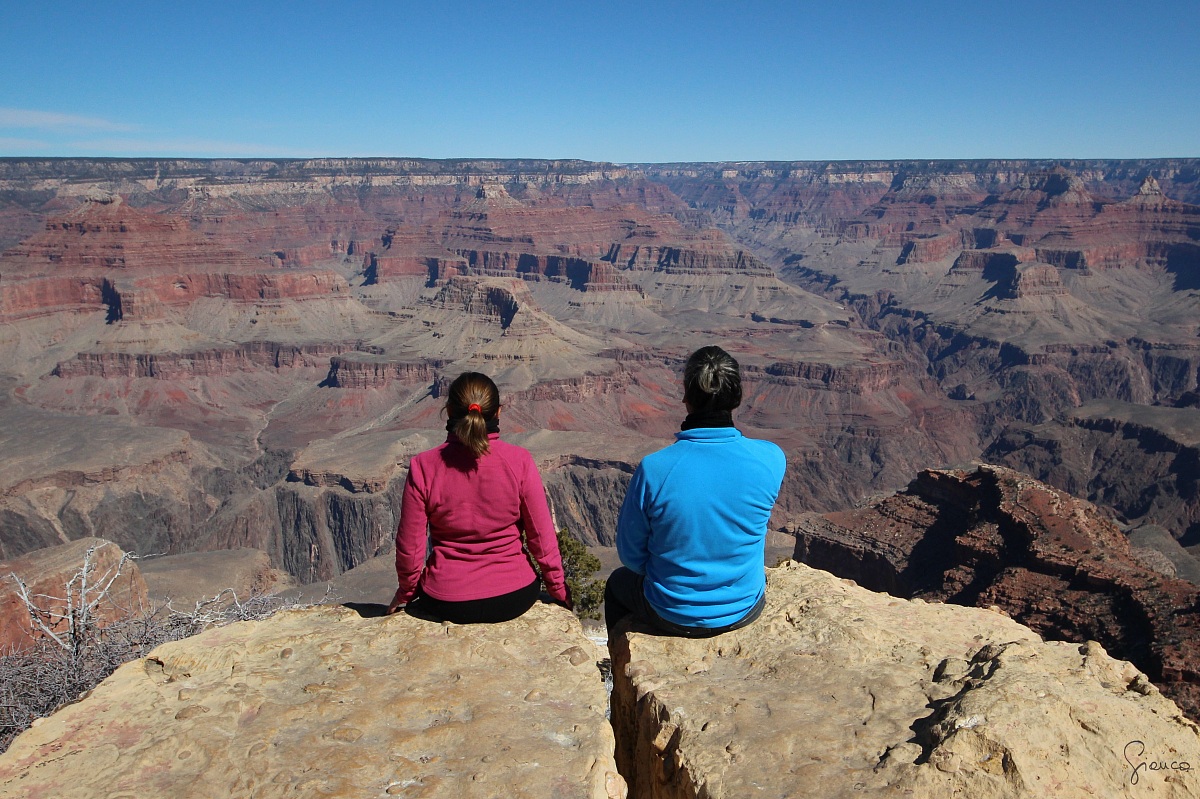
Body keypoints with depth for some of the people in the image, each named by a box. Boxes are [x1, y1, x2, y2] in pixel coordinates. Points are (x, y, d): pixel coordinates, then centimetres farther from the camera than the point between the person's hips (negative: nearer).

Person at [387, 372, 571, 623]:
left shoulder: (422, 466, -15)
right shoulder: (519, 461, -15)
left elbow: (409, 545, -7)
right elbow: (542, 537, -8)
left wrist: (407, 592, 13)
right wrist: (560, 591, 9)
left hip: (446, 604, 0)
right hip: (513, 600, 0)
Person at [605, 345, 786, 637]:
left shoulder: (653, 469, -27)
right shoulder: (771, 460, -21)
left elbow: (631, 555, -12)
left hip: (673, 616, -2)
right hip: (745, 611, 2)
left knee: (617, 583, 33)